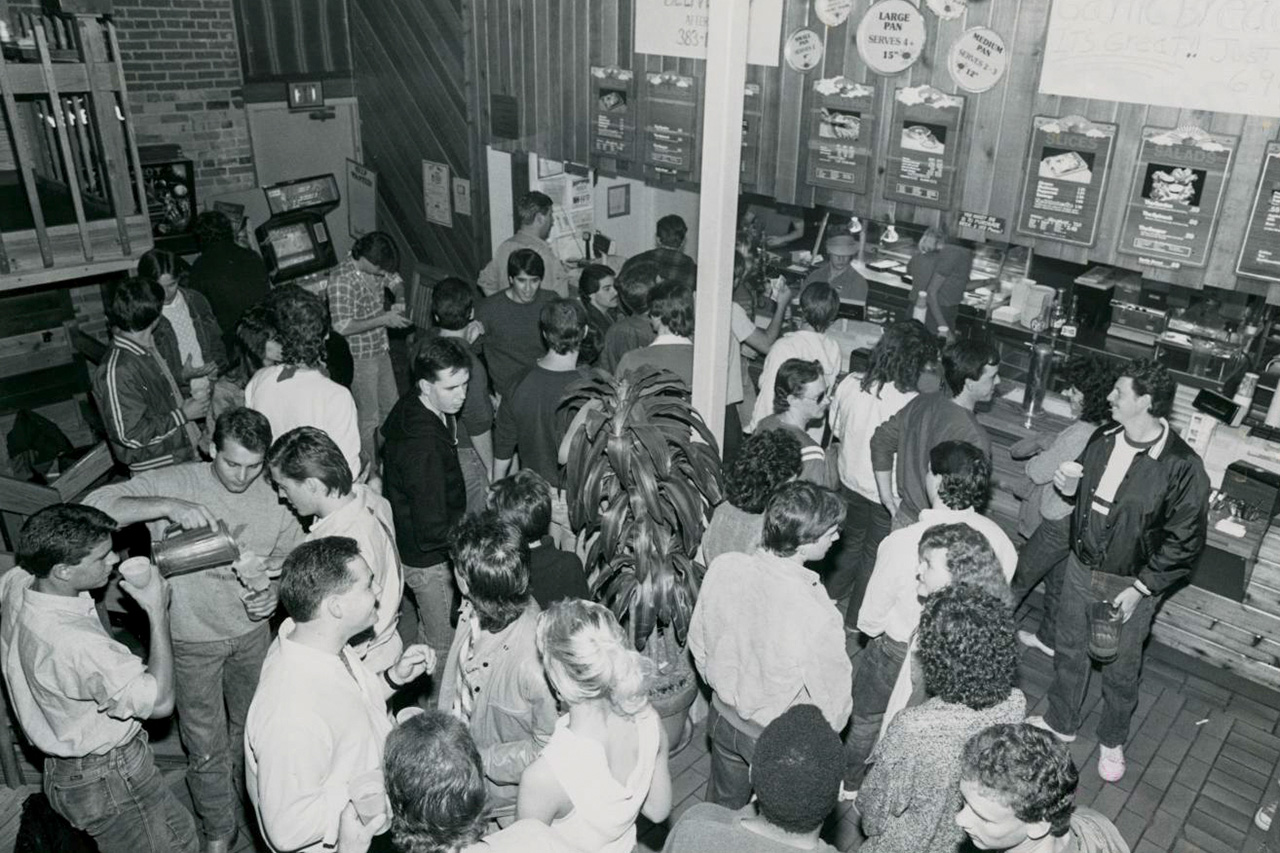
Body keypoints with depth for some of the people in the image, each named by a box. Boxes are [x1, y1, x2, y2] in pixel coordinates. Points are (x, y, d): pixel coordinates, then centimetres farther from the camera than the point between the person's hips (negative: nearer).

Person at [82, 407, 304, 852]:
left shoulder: (274, 498, -11)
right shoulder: (175, 482, -20)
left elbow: (293, 555, 4)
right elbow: (95, 506, -30)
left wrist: (274, 589, -16)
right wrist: (168, 506, -42)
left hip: (251, 632, 3)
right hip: (193, 639, -3)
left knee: (251, 725, 25)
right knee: (206, 745, 12)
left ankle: (249, 799, 53)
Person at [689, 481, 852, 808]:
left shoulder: (723, 567, -23)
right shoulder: (816, 618, -38)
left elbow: (698, 642, -5)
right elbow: (832, 696, -20)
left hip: (723, 717, 5)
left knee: (723, 805, 32)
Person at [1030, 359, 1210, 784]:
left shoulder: (1181, 466, -23)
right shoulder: (1103, 439, -5)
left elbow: (1186, 541, -17)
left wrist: (1139, 588, -19)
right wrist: (1069, 486, -10)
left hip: (1131, 583, -5)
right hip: (1081, 567, 5)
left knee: (1121, 669, 15)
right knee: (1069, 649, 21)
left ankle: (1112, 741, 40)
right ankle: (1061, 722, 43)